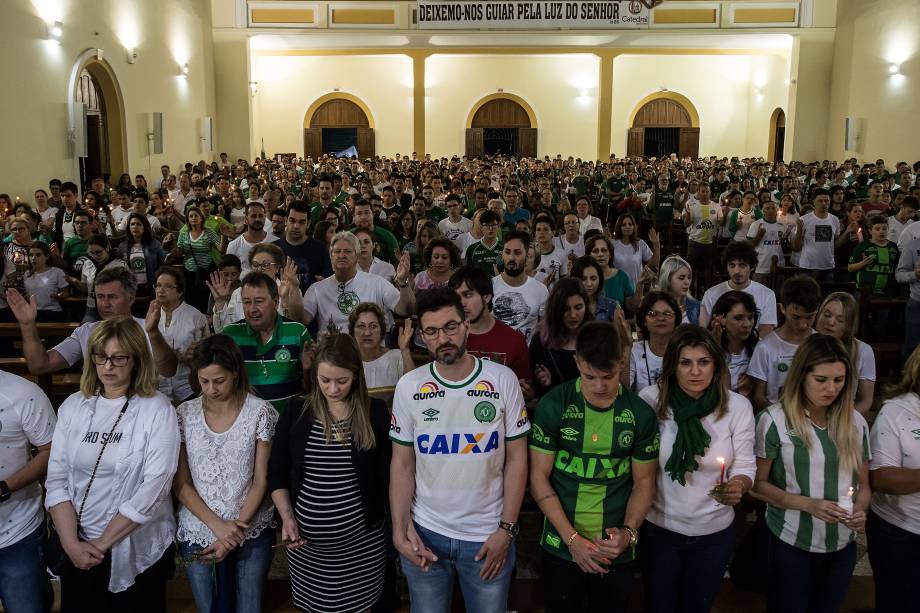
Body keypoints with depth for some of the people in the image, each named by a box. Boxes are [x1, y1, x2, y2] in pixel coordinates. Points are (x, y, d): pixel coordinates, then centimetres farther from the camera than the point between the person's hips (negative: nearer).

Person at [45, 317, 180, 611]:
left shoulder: (157, 409, -11)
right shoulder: (73, 406, 1)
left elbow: (154, 487, -17)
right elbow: (56, 480, -1)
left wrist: (103, 542, -14)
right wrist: (71, 543, -11)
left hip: (139, 549, -3)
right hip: (79, 551, 3)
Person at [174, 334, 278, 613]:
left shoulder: (261, 412, -8)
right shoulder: (184, 414, -2)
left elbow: (261, 480, -6)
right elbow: (180, 483, -2)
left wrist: (236, 530, -14)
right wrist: (217, 524, -13)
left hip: (251, 535, -1)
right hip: (197, 535, 2)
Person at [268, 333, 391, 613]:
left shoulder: (374, 412, -5)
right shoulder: (296, 411, -2)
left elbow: (387, 474, -2)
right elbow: (276, 473, 5)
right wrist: (287, 517, -8)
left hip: (363, 541, -1)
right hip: (305, 541, 1)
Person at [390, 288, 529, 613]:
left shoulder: (502, 379, -7)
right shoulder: (408, 387, -4)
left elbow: (516, 457, -4)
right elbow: (402, 464, 1)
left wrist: (507, 528, -8)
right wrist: (400, 530, -7)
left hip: (488, 535, -1)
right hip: (425, 532, 1)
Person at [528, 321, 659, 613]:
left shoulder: (641, 413, -6)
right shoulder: (553, 405, -11)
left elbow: (644, 481, 2)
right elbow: (539, 476, -8)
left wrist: (629, 532, -15)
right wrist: (572, 538, -15)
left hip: (616, 553, 1)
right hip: (561, 548, -1)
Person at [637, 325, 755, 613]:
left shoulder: (738, 406, -11)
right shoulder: (650, 399, -14)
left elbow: (745, 466, -5)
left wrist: (738, 486, -28)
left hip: (714, 532, 1)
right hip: (658, 528, -1)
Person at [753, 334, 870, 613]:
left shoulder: (856, 422, 0)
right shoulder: (774, 420, -14)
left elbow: (863, 484, 8)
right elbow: (757, 483, -9)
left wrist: (860, 510, -13)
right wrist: (808, 504, -21)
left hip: (842, 546, 4)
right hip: (790, 543, -4)